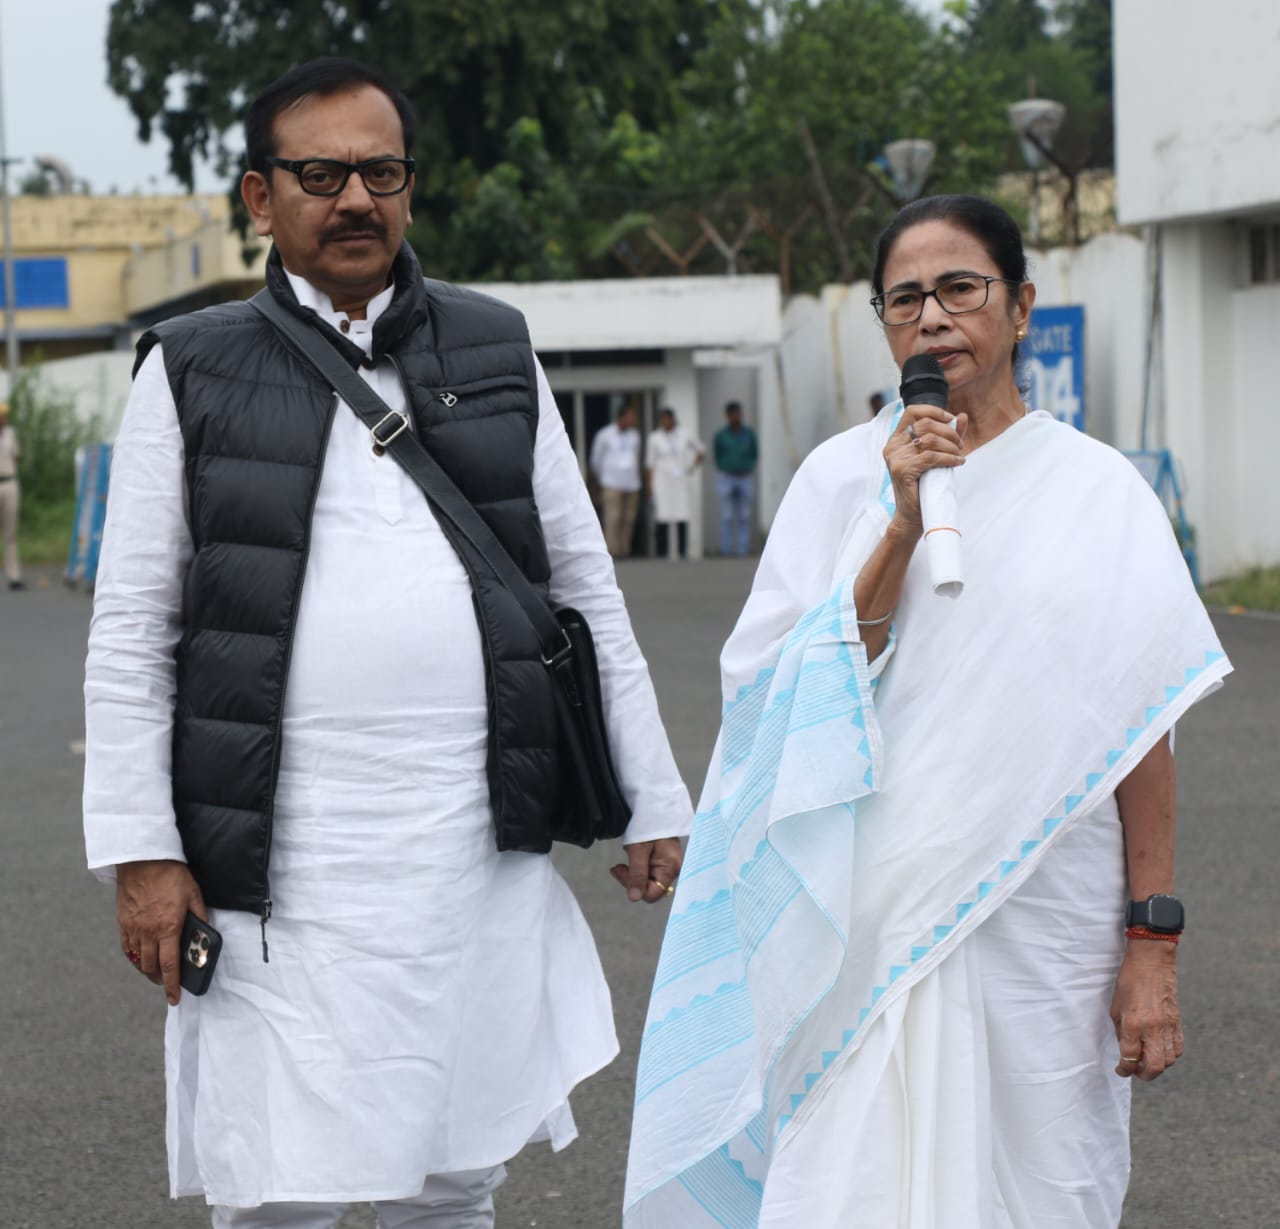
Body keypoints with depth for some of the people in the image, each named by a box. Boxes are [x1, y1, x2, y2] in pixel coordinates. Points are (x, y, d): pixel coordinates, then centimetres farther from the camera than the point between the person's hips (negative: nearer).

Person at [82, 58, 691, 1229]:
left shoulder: (497, 353, 12)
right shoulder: (194, 372, 5)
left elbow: (587, 589, 14)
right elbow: (131, 629, 3)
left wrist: (652, 803, 11)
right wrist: (139, 848, -5)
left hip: (477, 857, 3)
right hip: (280, 866, -2)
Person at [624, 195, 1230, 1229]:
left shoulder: (1096, 488, 3)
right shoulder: (842, 477, 6)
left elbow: (1143, 733, 2)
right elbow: (800, 692, -4)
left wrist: (1153, 943, -3)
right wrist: (904, 525, -12)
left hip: (1041, 922, 0)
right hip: (872, 914, 1)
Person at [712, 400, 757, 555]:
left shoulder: (749, 434, -1)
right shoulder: (721, 435, -5)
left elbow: (755, 455, 6)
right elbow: (717, 457, 5)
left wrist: (747, 470, -7)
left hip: (746, 479, 1)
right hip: (726, 479, -1)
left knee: (744, 518, 1)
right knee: (727, 518, -4)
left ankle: (742, 551, 3)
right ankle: (726, 551, -1)